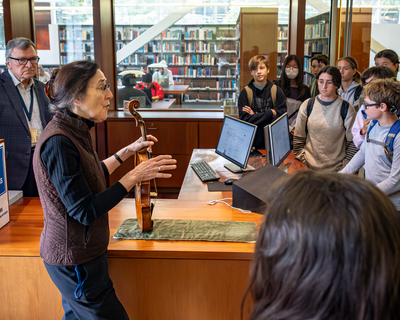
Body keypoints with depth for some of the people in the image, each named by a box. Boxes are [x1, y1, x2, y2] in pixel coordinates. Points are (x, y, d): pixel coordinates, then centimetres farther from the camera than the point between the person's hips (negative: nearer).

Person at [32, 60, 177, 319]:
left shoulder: (74, 131, 4)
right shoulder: (58, 142, -26)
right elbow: (84, 211, -26)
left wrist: (127, 152, 13)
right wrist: (134, 176, -24)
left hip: (80, 252, 9)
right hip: (75, 261, -9)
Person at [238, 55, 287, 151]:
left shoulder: (277, 91, 2)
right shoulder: (245, 93, -3)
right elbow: (244, 120, -10)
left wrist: (255, 116, -10)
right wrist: (270, 113, -12)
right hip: (251, 143, -1)